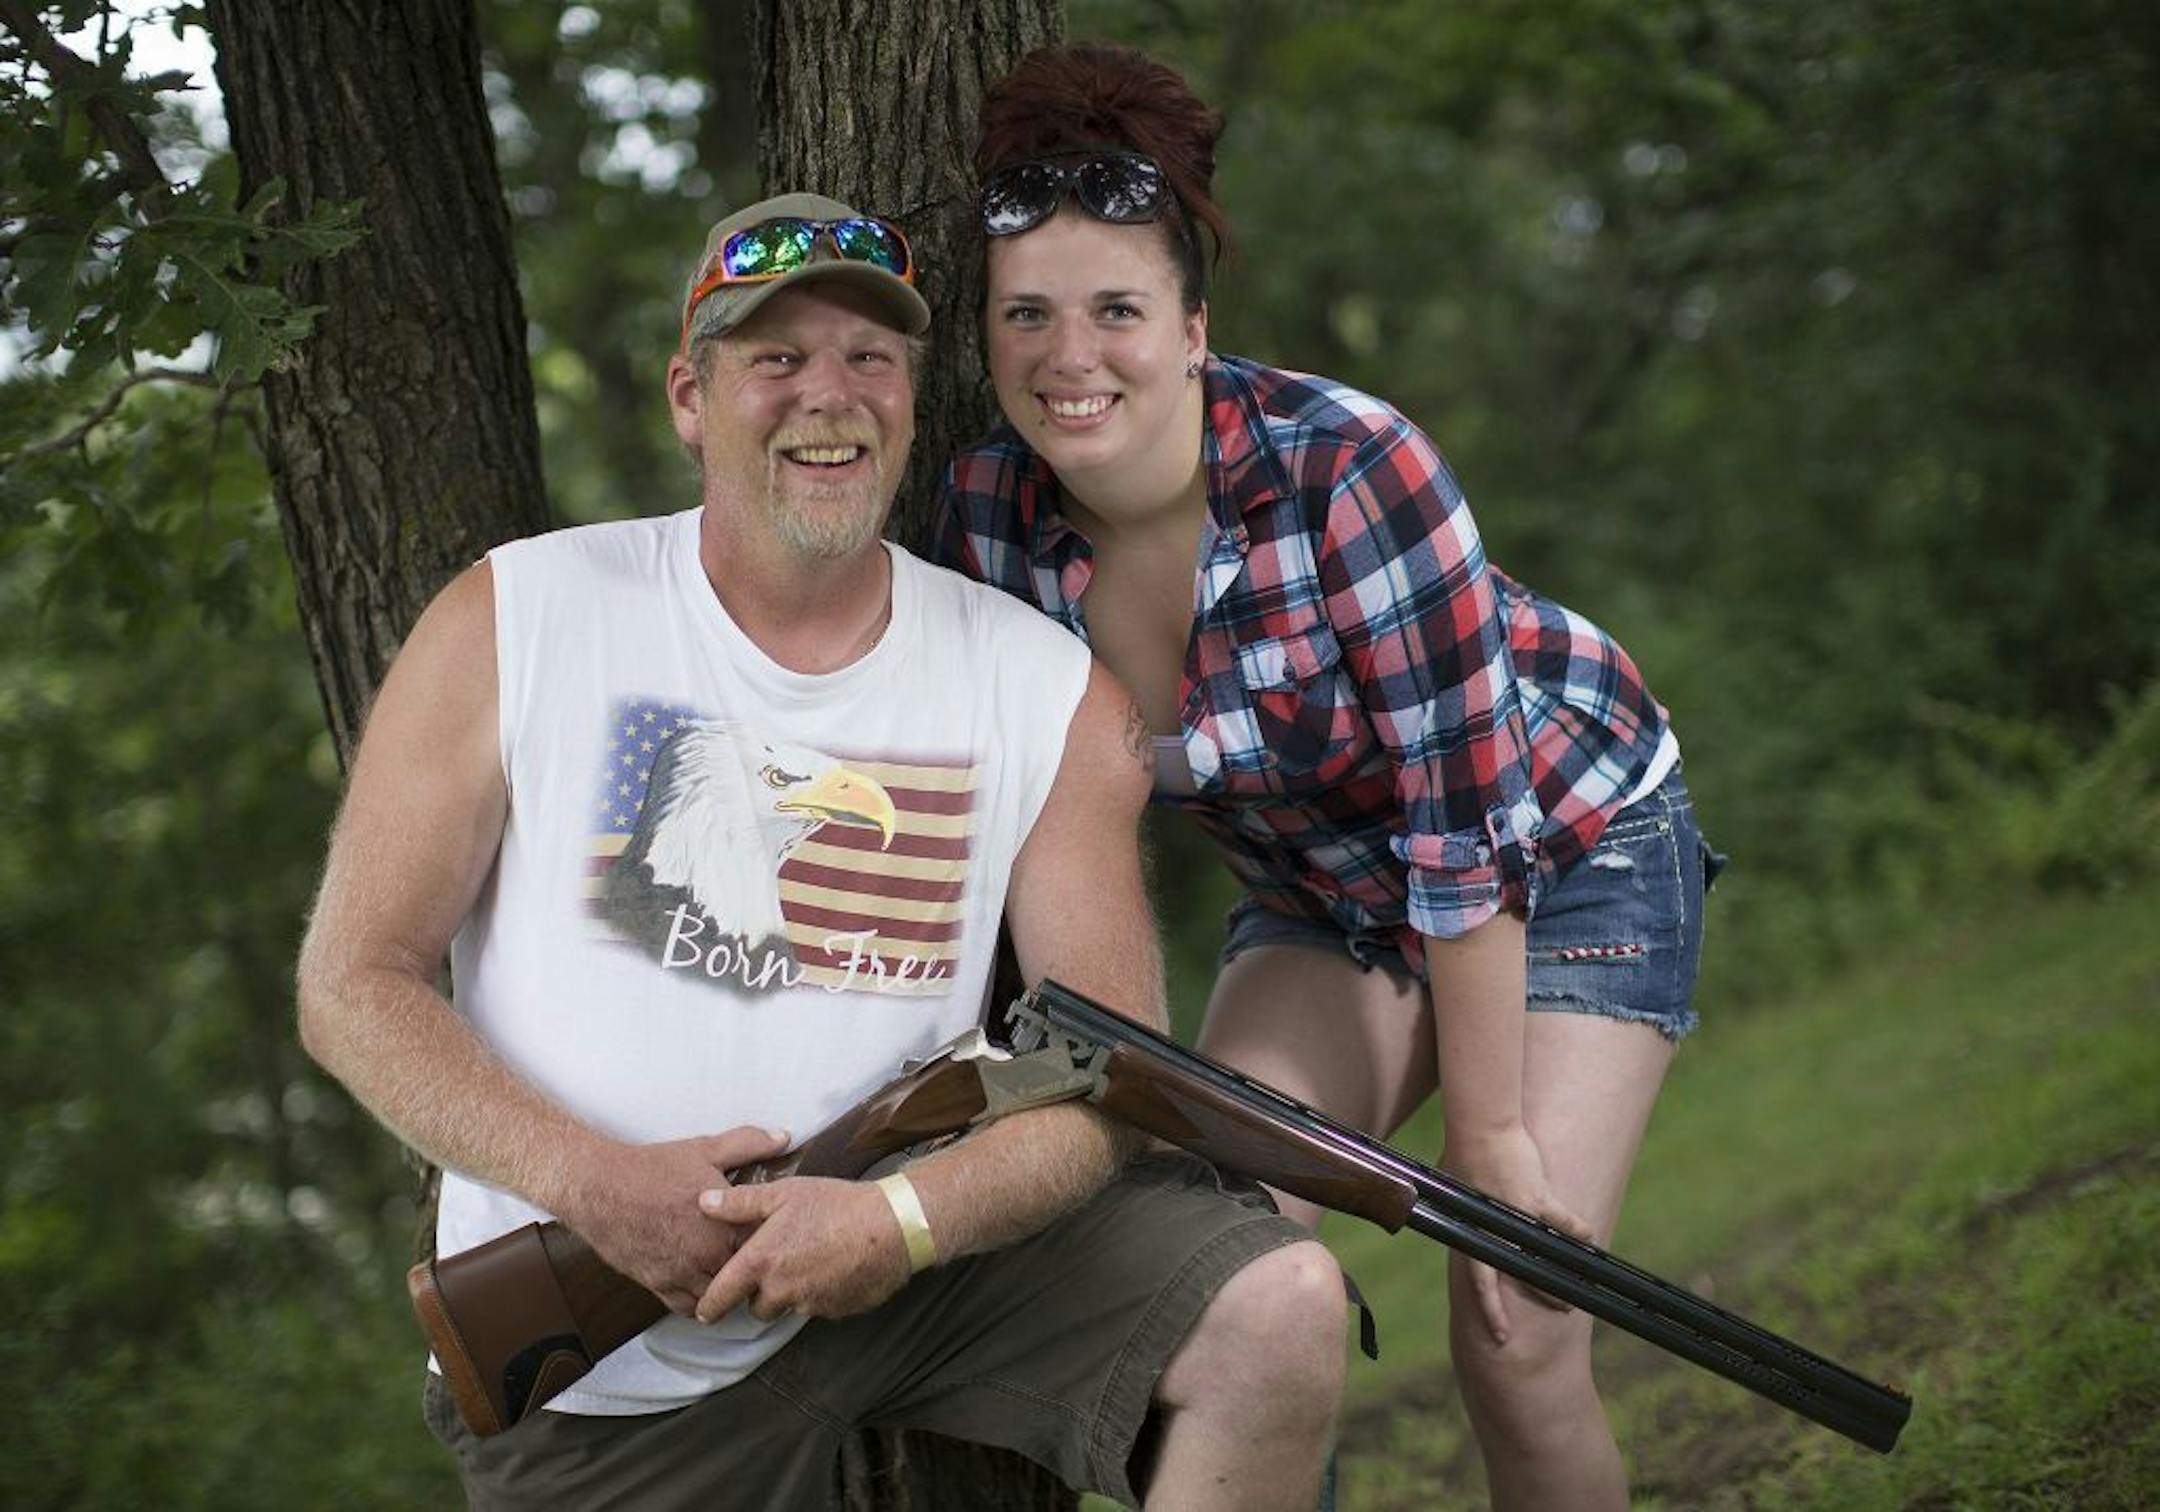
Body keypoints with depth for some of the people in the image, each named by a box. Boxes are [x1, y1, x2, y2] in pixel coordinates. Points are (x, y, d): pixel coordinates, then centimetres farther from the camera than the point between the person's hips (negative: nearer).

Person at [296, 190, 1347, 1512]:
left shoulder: (1052, 697, -2)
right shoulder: (515, 624, -6)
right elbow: (353, 987, -6)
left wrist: (905, 1217, -26)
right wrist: (592, 1181, -21)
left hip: (919, 1241, 1)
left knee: (1279, 1308, -17)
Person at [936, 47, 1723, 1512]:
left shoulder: (1348, 469, -33)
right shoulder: (993, 514, -17)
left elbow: (1468, 820, -29)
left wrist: (1489, 1136, -24)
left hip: (1569, 849, -4)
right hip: (1324, 887, 5)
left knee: (1518, 1350, -12)